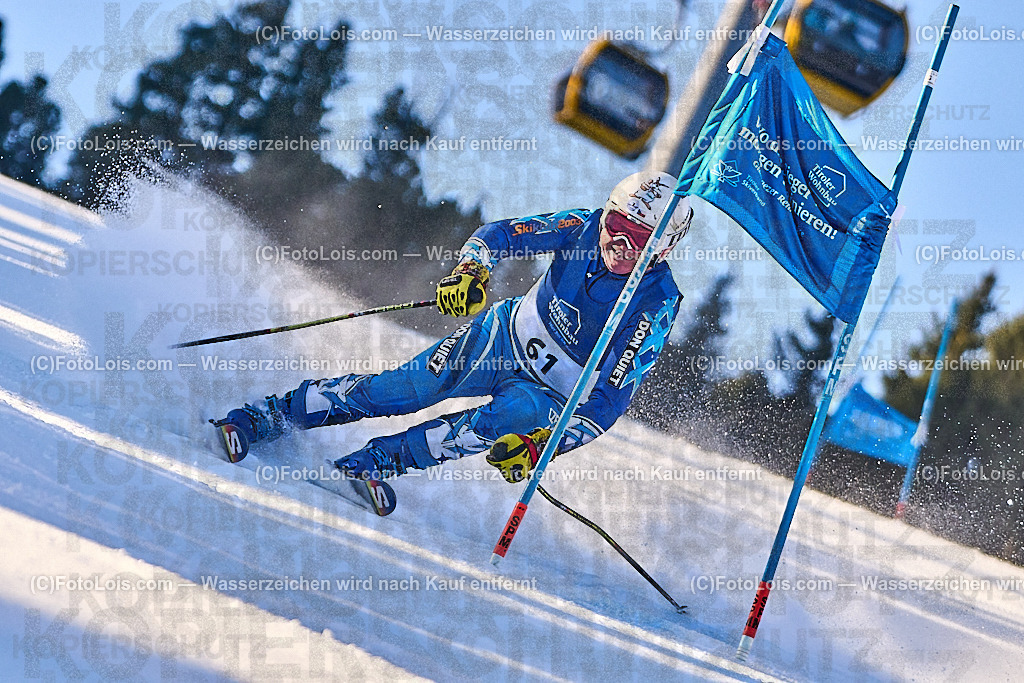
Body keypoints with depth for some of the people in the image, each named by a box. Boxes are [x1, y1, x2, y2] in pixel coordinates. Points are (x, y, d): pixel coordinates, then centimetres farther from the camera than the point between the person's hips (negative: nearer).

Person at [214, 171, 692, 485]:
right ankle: (273, 416, 2)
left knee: (490, 426, -33)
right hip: (510, 335, 3)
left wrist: (541, 446, -41)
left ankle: (375, 462, -30)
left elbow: (609, 401, -31)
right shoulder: (586, 228, -17)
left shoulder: (656, 306, -29)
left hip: (556, 393, -3)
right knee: (405, 388, -7)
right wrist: (472, 268, -36)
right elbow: (501, 233, -13)